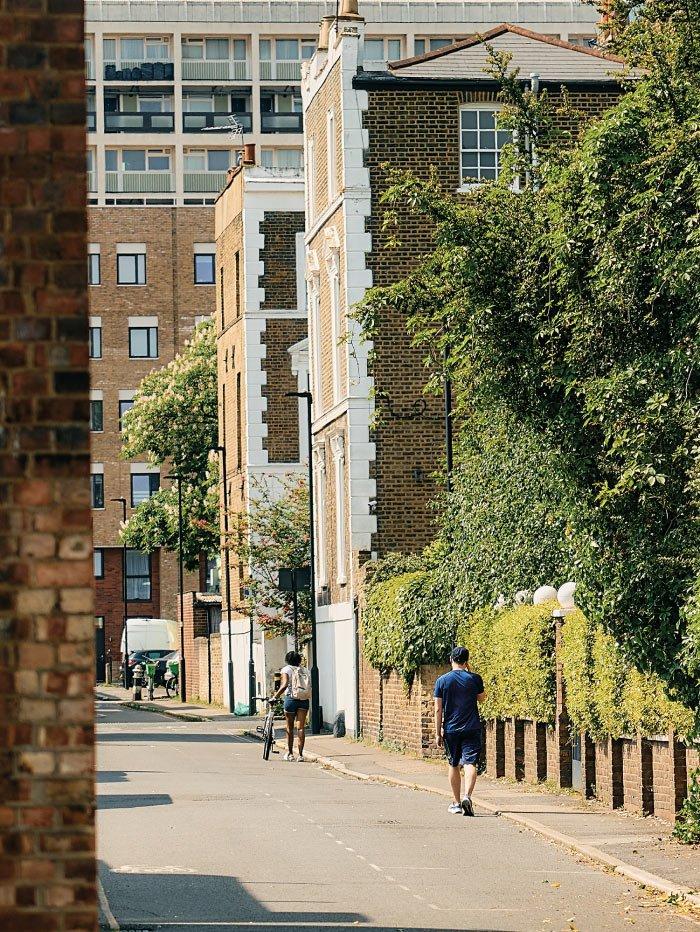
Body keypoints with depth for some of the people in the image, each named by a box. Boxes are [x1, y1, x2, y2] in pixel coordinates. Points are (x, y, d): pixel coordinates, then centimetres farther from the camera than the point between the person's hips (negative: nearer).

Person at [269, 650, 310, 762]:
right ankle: (300, 754, -5)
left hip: (291, 698, -3)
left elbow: (284, 685, -16)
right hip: (304, 700, 3)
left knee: (289, 728, 10)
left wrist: (275, 697, -15)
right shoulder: (305, 670, 12)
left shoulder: (286, 669, -1)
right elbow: (309, 687, 3)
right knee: (300, 727, 1)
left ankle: (290, 753, 15)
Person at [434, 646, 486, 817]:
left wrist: (438, 733, 4)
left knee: (454, 765, 14)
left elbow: (438, 709, -2)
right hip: (472, 729, -1)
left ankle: (456, 803, 21)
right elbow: (481, 699, 15)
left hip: (450, 729, 1)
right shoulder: (474, 678, -3)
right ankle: (467, 796, -29)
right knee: (470, 764, -7)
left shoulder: (442, 680, -2)